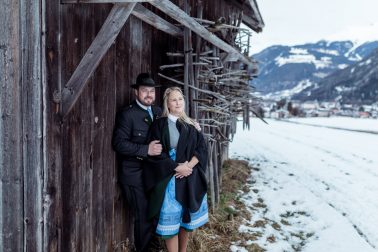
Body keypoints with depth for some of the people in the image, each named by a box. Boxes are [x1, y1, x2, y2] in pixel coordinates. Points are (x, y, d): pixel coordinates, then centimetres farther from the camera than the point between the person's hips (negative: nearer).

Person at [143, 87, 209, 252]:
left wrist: (189, 165, -13)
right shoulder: (159, 124, -2)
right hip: (169, 179, -4)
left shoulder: (190, 125, 10)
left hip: (190, 178, 4)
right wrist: (177, 167, -15)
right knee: (171, 219, -2)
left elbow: (202, 148, 2)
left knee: (187, 218, 11)